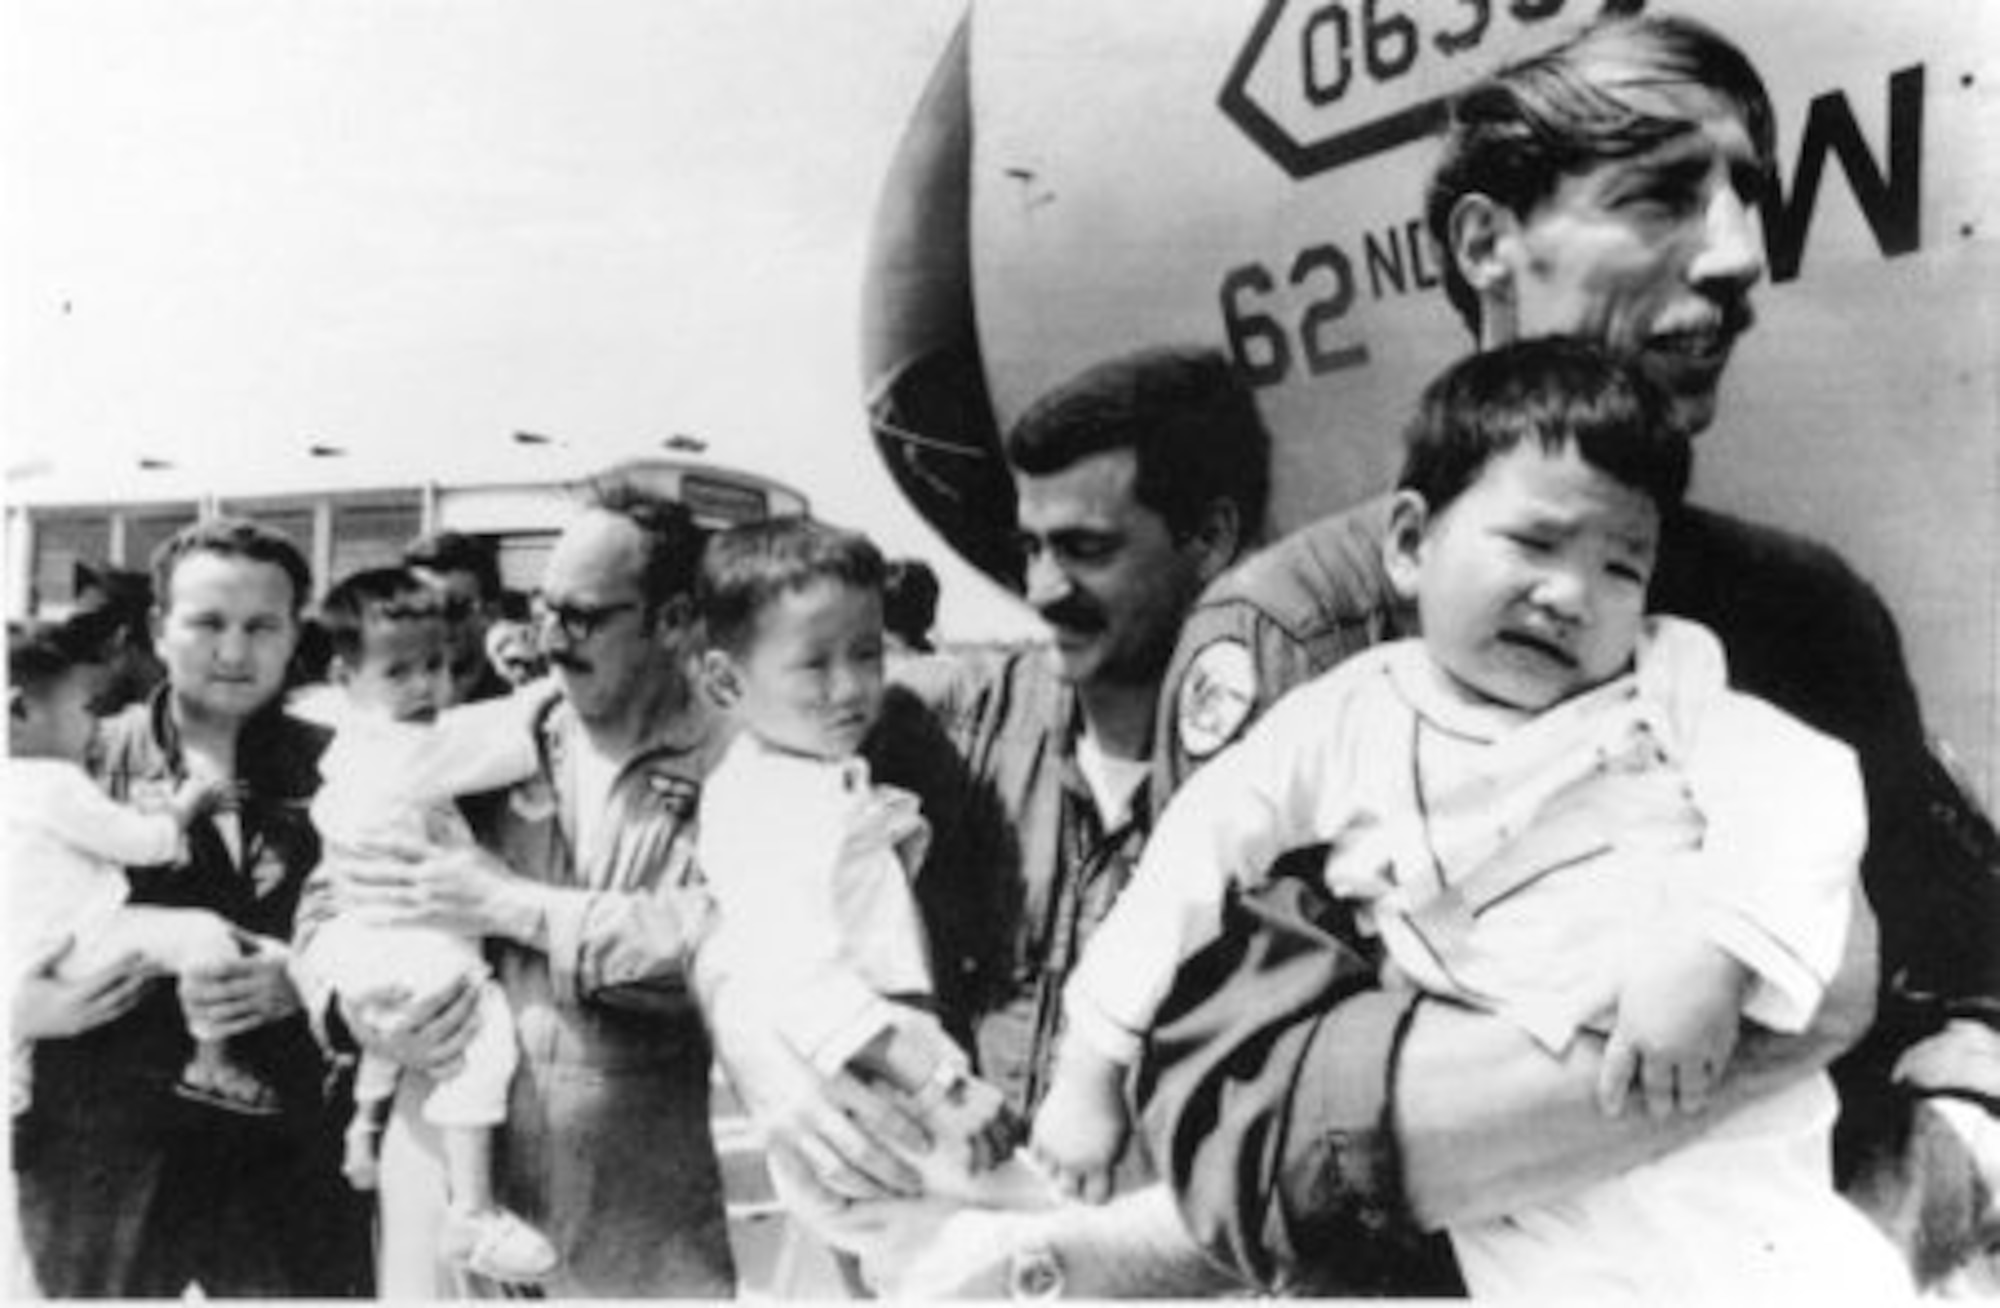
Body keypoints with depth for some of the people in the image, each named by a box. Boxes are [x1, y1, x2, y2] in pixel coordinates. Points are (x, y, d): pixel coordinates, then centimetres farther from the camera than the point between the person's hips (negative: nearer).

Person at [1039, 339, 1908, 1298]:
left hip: (1734, 1113, 1)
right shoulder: (1345, 723, 6)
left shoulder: (1669, 683, 8)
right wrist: (1090, 1072, 13)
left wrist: (1717, 949, -23)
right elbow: (1198, 852, 10)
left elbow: (1807, 785, -5)